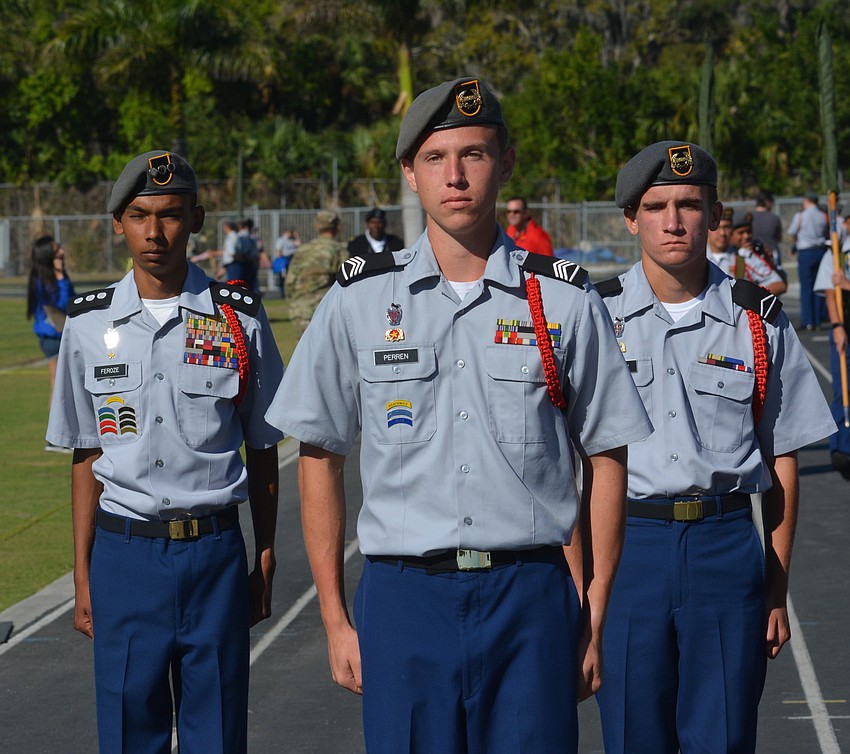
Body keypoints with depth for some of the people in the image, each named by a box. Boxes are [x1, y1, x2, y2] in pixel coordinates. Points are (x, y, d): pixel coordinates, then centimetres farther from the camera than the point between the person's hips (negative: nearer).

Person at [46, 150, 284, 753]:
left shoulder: (239, 319, 1)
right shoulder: (90, 325, 4)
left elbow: (263, 451, 7)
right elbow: (87, 456, 8)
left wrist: (264, 565, 5)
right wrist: (83, 577, 5)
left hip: (214, 551, -1)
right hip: (123, 551, 1)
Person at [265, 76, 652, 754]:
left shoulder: (565, 303, 4)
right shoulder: (358, 303, 5)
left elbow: (606, 457, 8)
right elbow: (320, 457, 10)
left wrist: (595, 618, 4)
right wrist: (336, 620, 6)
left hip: (530, 600, 0)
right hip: (404, 598, 0)